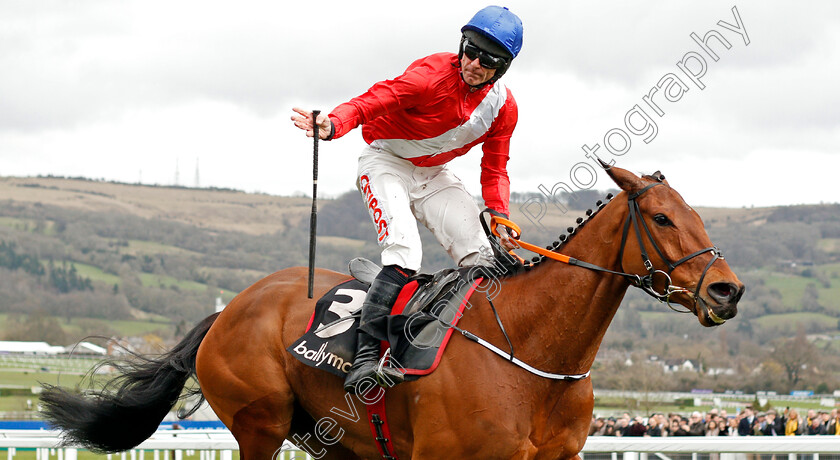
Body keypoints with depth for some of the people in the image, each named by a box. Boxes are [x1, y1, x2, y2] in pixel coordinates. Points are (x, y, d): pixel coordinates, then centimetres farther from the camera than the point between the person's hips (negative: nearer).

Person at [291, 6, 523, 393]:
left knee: (481, 258, -6)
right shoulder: (433, 74, -25)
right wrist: (333, 125, -56)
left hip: (434, 175, 6)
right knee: (404, 253, -28)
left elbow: (494, 169, 3)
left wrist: (499, 217, -14)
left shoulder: (503, 106, -7)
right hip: (386, 162, -6)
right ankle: (363, 357, -31)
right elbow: (373, 101, -36)